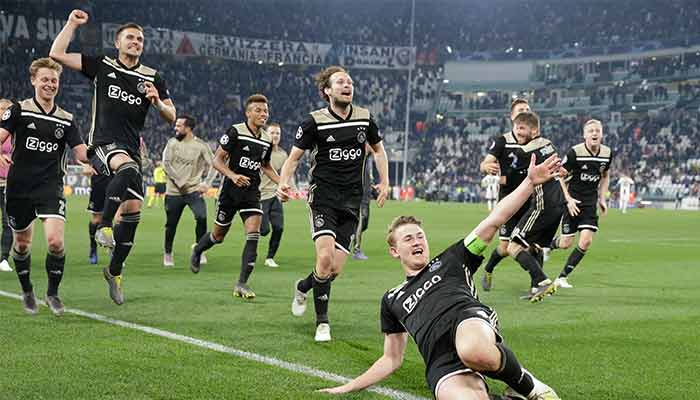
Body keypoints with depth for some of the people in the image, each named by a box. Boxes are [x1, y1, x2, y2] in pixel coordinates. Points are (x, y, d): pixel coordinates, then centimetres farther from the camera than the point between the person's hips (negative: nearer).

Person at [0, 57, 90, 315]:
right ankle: (27, 292, 36)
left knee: (55, 241, -18)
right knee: (22, 243, 12)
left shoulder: (66, 120, 7)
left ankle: (53, 293, 4)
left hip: (51, 188, 0)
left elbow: (82, 154, 4)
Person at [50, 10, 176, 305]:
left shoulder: (153, 78, 12)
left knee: (133, 209, -1)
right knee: (128, 167, -38)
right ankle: (104, 225, -29)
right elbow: (56, 54, 2)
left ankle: (114, 272, 15)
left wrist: (158, 102, -9)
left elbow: (171, 117, 11)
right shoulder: (101, 66, 7)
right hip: (103, 144, -4)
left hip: (131, 150, 4)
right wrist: (71, 24, 4)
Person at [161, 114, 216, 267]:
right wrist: (179, 181, -10)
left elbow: (213, 165, -2)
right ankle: (167, 252, 28)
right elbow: (166, 163, -1)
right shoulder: (172, 143, 4)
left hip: (194, 190, -2)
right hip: (174, 191, 2)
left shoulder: (201, 146, -1)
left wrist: (207, 183, -16)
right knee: (171, 224, 7)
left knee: (201, 217, -23)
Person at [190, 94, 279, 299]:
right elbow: (217, 160, -10)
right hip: (230, 190, -4)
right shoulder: (235, 132, -10)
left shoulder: (267, 140, 7)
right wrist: (233, 175, -26)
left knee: (253, 235, -14)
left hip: (252, 192, 4)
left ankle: (242, 284, -11)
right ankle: (197, 251, 45)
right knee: (218, 236, 10)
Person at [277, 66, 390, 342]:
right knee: (325, 257, -21)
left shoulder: (364, 118, 6)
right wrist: (283, 184, -18)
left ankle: (302, 288, 31)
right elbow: (294, 156, -1)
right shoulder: (315, 121, -6)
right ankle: (322, 322, -4)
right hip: (323, 196, -4)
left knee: (336, 269, -2)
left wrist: (384, 182, 10)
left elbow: (378, 149, 22)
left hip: (352, 200, 4)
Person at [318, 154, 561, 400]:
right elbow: (392, 359, 38)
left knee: (474, 351, -43)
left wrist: (530, 182, 9)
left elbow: (493, 222, 19)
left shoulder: (449, 261, 27)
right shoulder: (392, 299, 34)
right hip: (443, 365, 0)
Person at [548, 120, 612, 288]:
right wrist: (568, 199, -15)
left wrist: (602, 199, 9)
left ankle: (562, 277, 2)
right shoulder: (575, 152, -15)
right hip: (573, 202, -3)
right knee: (566, 243, -2)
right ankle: (547, 245, 36)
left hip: (590, 203, 4)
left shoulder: (607, 153, -1)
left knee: (586, 241, -11)